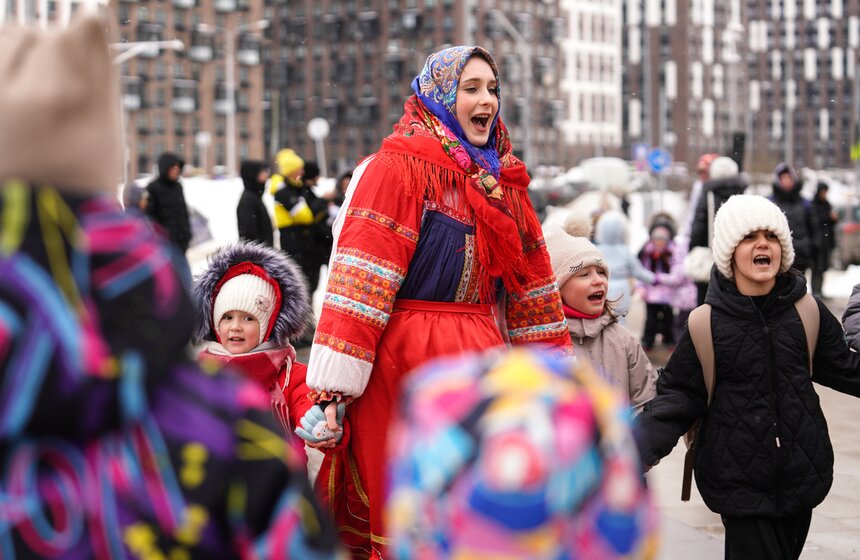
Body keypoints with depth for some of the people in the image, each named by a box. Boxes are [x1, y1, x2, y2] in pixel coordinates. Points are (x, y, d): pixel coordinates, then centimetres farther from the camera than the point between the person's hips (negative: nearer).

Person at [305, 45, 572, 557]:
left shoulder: (503, 181, 14)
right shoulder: (398, 168, -7)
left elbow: (532, 284, 18)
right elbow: (359, 281, -15)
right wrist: (332, 390, -21)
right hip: (405, 359, -6)